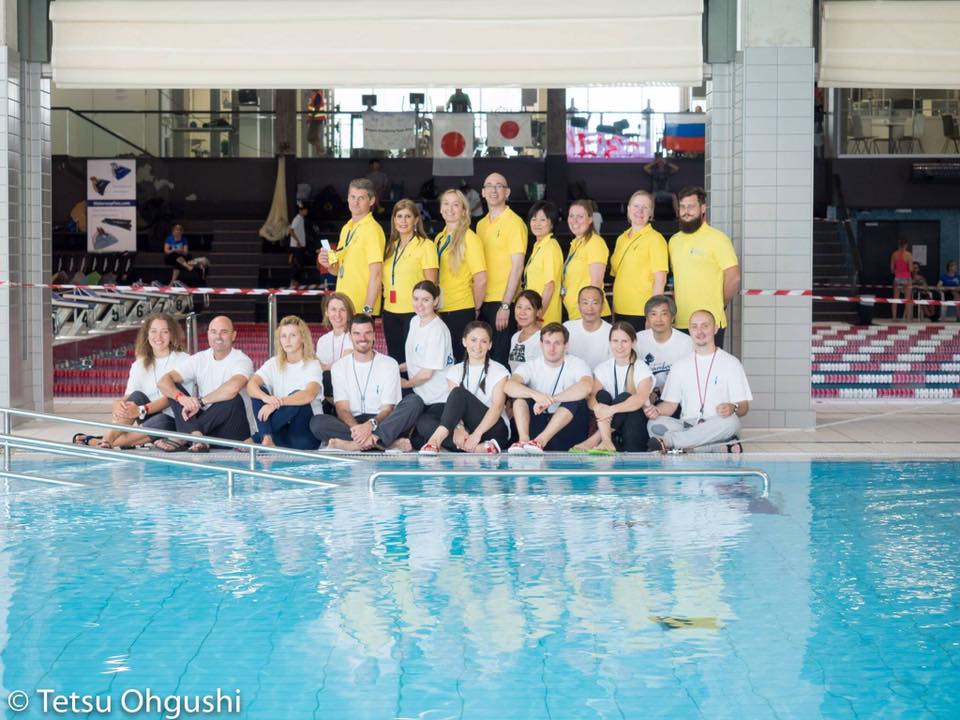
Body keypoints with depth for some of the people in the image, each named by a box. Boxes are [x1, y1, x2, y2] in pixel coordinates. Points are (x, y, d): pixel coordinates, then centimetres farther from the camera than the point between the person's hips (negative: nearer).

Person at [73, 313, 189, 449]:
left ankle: (95, 442, -36)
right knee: (137, 397, -25)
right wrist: (118, 404, -27)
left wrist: (141, 410, -31)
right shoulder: (139, 365, 11)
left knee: (160, 422, -37)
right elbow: (128, 397, -1)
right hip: (149, 417, 4)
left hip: (174, 423, -4)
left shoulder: (183, 360, -3)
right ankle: (107, 440, -37)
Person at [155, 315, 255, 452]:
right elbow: (163, 382, -8)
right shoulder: (199, 359, 4)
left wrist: (200, 402, -26)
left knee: (233, 398, -33)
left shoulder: (242, 360, -10)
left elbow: (233, 387, -34)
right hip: (208, 423, 4)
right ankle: (196, 436, -32)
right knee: (174, 388, -8)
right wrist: (180, 397, -30)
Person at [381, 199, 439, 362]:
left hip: (414, 312, -6)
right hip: (390, 312, 6)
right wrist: (386, 300, 11)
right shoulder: (391, 247, 13)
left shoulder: (425, 245, -6)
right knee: (394, 360, 10)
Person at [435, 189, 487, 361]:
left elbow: (481, 279, -13)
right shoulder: (439, 238, 12)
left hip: (461, 310, -6)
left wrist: (476, 309, -5)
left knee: (458, 359, -3)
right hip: (441, 310, 6)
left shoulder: (469, 238, -9)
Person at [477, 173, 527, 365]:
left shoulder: (514, 223, -7)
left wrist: (505, 306, -17)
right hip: (482, 302, 7)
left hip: (502, 302, -7)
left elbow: (517, 267, -12)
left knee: (500, 359, -5)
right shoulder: (481, 225, 14)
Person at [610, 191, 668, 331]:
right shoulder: (621, 239, 16)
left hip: (642, 314, -6)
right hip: (620, 312, 6)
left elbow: (660, 279, -10)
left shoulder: (655, 239, -5)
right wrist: (613, 309, 16)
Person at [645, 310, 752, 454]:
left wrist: (733, 408, -22)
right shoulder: (680, 366, 18)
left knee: (730, 422, -37)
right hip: (687, 426, 2)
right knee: (654, 424, -27)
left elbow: (744, 407, 3)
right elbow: (671, 404, 13)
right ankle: (722, 447, -30)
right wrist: (656, 410, -11)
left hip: (716, 428, -2)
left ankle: (667, 441, -37)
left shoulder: (731, 363, 8)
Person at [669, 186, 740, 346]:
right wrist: (676, 306, 11)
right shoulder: (674, 241, 14)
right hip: (681, 323, 6)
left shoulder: (717, 238, -7)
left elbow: (733, 278, -9)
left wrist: (718, 306, 0)